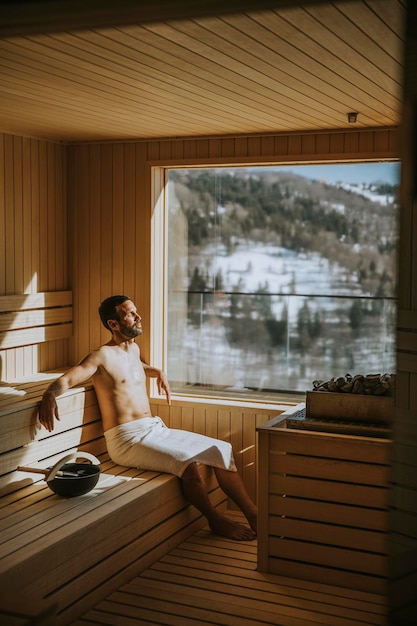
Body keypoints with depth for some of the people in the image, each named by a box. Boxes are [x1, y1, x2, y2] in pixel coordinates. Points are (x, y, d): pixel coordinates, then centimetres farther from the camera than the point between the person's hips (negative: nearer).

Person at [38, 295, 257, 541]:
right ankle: (216, 521, -9)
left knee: (223, 451, -3)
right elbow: (65, 380, -19)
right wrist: (50, 395, -39)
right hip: (127, 438, -8)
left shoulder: (134, 349, 16)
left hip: (156, 429, 8)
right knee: (187, 463, -30)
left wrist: (157, 372, 26)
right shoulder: (102, 356, -8)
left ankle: (253, 515, -1)